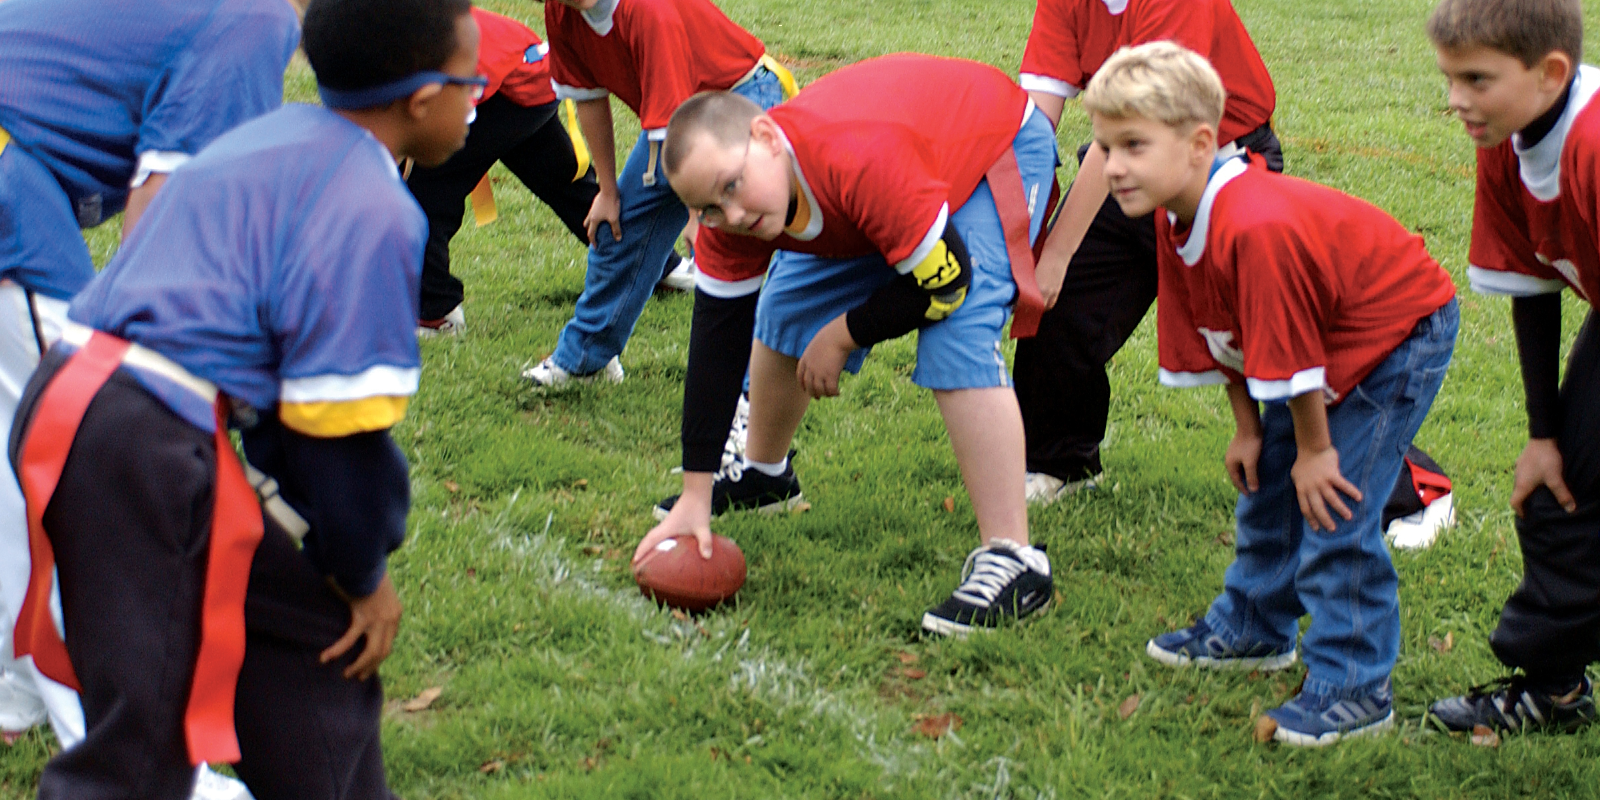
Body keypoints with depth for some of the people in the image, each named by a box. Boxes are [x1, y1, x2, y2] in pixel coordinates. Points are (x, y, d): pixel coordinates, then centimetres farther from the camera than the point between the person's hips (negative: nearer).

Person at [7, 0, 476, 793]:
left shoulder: (268, 140, 20)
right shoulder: (371, 211, -10)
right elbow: (337, 425, -11)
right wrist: (363, 576, 5)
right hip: (151, 455, -10)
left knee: (312, 639, 22)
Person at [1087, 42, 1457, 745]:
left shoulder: (1257, 229, -37)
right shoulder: (1176, 221, -7)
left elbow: (1289, 349, -29)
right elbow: (1229, 334, 4)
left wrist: (1314, 448, -20)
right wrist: (1248, 427, 6)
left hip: (1401, 336, -10)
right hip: (1331, 339, 10)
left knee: (1335, 509, -14)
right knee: (1268, 485, 18)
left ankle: (1354, 689, -6)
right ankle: (1252, 629, 38)